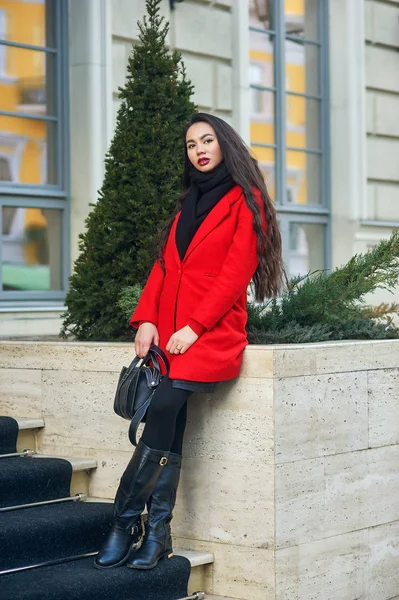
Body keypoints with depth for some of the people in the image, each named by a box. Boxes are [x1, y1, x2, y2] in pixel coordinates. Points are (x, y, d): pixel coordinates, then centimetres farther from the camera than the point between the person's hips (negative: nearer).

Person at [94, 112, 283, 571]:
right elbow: (163, 266, 16)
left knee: (165, 404, -25)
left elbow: (236, 272, -7)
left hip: (215, 331, -5)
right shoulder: (186, 207, 23)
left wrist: (195, 326, -15)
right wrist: (146, 319, 0)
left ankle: (125, 522, -20)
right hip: (169, 334, 6)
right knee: (168, 428, -8)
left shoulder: (245, 201, 3)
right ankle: (158, 534, -9)